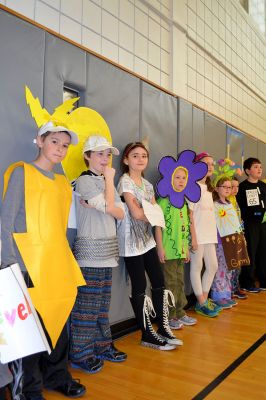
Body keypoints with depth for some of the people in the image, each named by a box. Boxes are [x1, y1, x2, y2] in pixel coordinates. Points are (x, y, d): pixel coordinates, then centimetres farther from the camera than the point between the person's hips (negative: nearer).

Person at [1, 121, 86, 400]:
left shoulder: (62, 182, 15)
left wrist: (64, 259, 14)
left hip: (59, 262, 6)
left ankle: (56, 377, 32)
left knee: (58, 321, 13)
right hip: (28, 262, -6)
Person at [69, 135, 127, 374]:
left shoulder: (106, 182, 16)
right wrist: (109, 179, -3)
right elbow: (110, 207, -16)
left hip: (107, 250, 8)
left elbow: (121, 213, 6)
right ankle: (81, 354, 9)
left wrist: (98, 205, -11)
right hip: (90, 249, -7)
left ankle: (102, 346, 25)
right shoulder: (84, 181, -7)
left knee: (103, 304, 14)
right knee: (87, 305, -3)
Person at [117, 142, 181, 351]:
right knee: (140, 288, 1)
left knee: (159, 282, 8)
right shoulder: (125, 182, -10)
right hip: (132, 242, -7)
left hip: (147, 239, 7)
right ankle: (148, 335, 12)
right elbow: (136, 214, -19)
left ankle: (163, 328, 20)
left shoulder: (147, 184, 13)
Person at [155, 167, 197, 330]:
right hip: (168, 250, -7)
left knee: (180, 282, 16)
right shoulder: (164, 200, -10)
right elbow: (158, 225, -13)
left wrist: (187, 248, 17)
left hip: (180, 250, 7)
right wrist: (160, 248, -16)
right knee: (170, 283, 1)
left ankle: (180, 313, 29)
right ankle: (169, 317, 15)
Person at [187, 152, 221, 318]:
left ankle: (204, 299, 24)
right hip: (197, 234, -8)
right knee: (197, 267, 2)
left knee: (213, 266, 11)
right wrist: (193, 237, -16)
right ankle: (202, 303, 13)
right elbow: (189, 214, -13)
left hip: (209, 234, 9)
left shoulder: (208, 188, 16)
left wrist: (213, 233, 13)